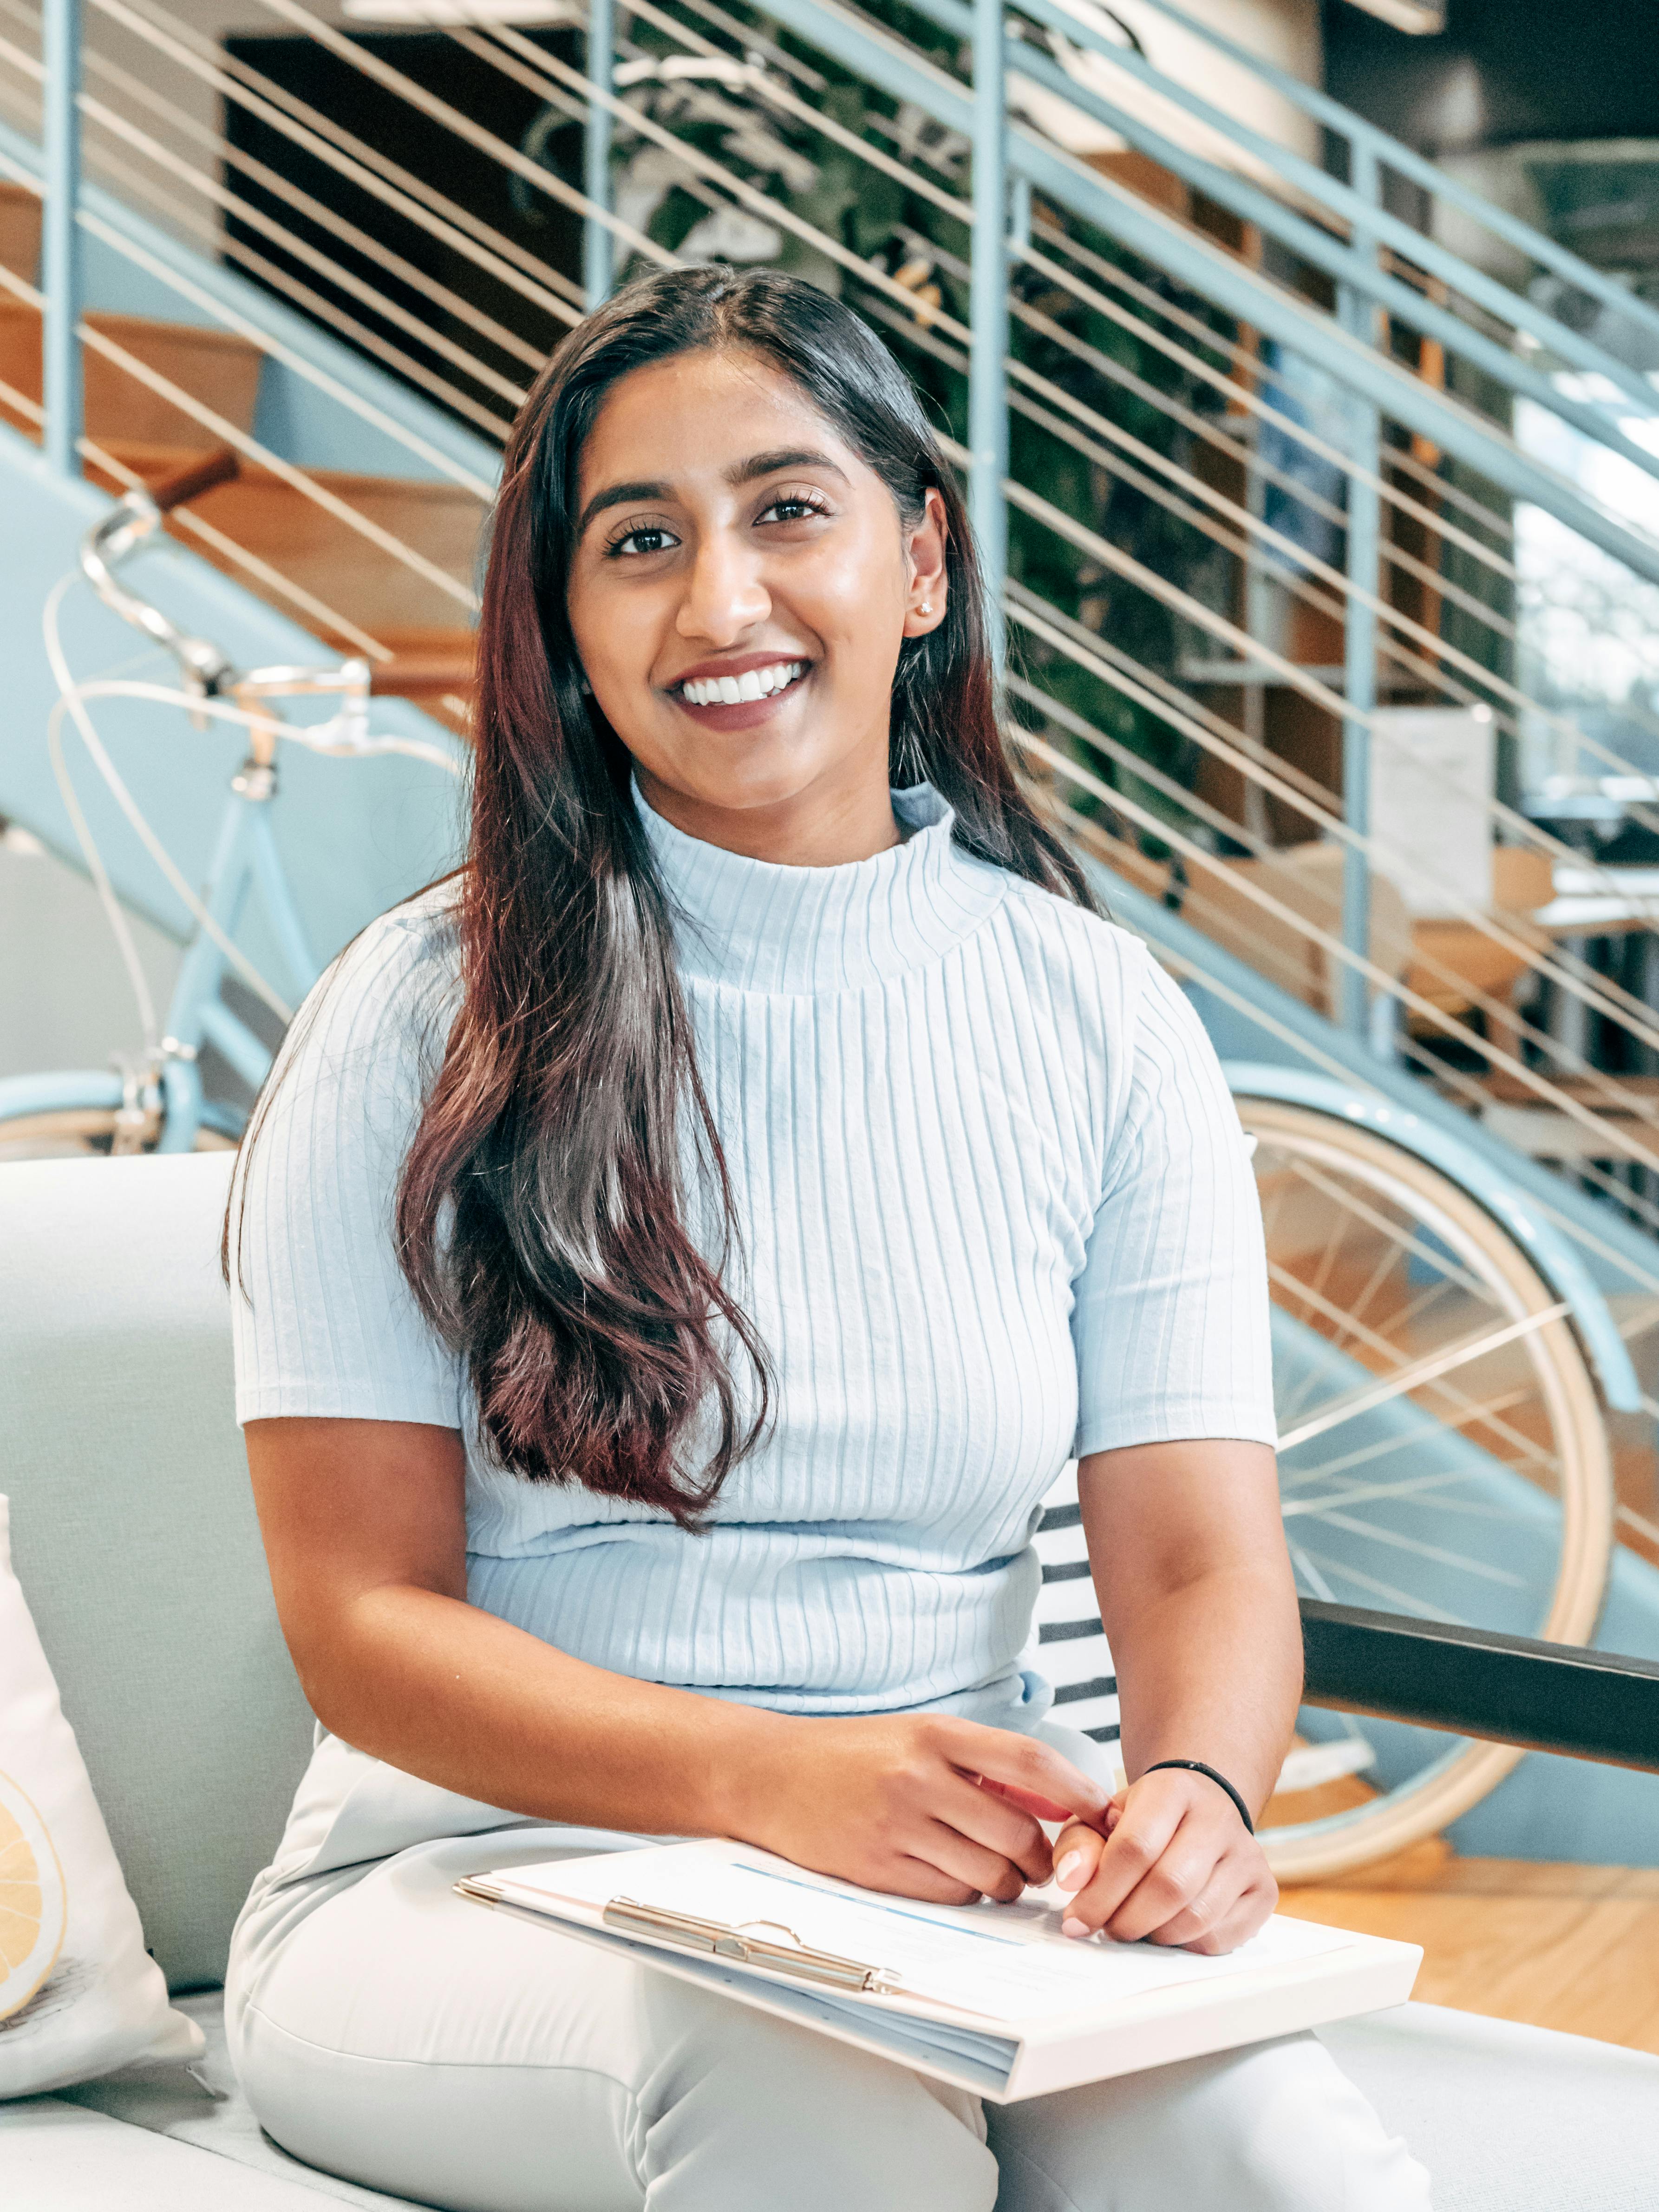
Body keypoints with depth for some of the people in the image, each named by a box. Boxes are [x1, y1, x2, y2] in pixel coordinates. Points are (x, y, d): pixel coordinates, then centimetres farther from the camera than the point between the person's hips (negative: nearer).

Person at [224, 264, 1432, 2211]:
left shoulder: (1100, 1024, 5)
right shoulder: (430, 1022, -3)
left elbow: (1202, 1564, 1)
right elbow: (363, 1625, -7)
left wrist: (1190, 1791, -23)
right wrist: (769, 1778, -24)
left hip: (968, 1901, 2)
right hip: (484, 1882, -1)